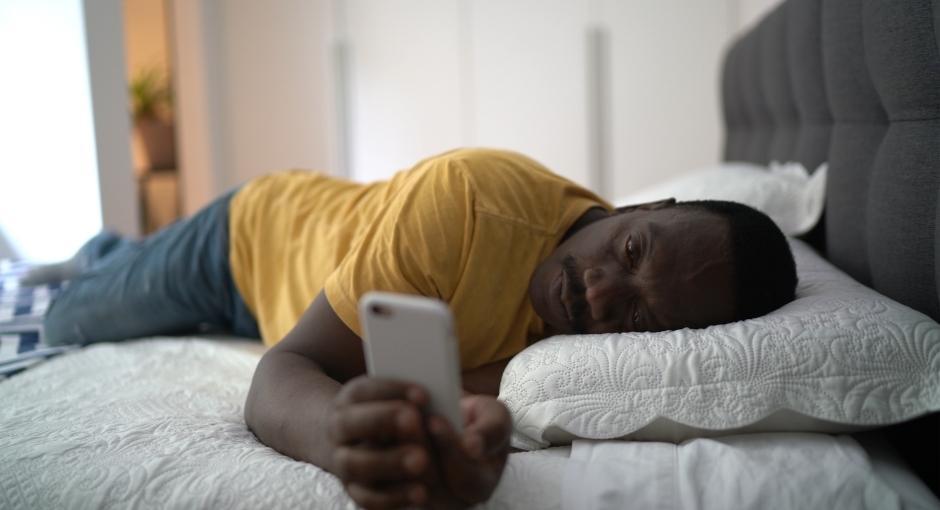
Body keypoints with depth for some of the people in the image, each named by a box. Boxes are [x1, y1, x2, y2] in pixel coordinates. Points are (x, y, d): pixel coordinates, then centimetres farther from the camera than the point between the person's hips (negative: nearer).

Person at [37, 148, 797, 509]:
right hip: (259, 228, -3)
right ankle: (97, 255, 58)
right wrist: (339, 433, -65)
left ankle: (107, 255, 66)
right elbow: (277, 380, -43)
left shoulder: (587, 341, -29)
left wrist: (471, 446, -59)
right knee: (71, 323, 26)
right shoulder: (468, 198, -45)